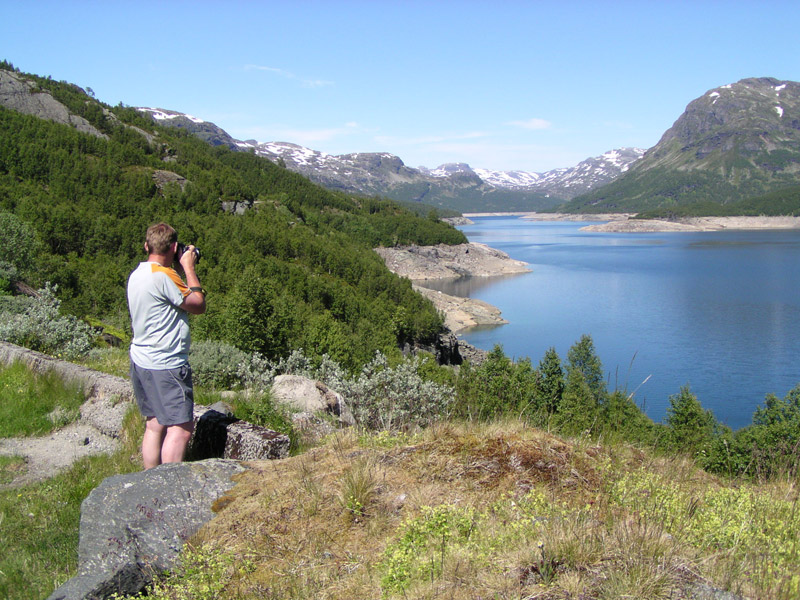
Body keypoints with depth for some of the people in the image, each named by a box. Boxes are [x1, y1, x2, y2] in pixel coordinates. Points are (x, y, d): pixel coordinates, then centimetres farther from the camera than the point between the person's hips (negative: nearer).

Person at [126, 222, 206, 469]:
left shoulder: (137, 273, 11)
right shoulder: (163, 276, -18)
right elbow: (198, 305, -9)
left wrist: (185, 269, 12)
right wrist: (189, 268, -1)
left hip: (142, 360, 10)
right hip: (165, 365, -10)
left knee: (155, 425, 15)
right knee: (181, 427, -6)